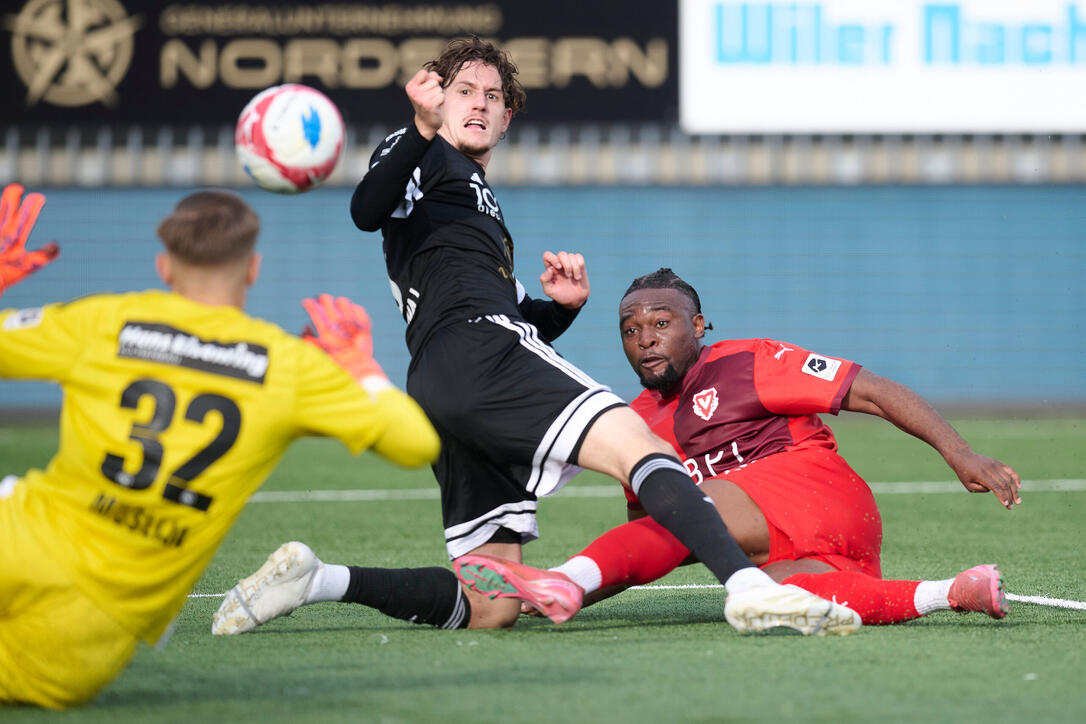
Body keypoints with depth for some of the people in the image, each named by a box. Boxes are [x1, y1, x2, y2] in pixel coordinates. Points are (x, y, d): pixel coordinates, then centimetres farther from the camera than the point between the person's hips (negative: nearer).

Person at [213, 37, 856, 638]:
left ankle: (317, 581, 3)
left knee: (489, 609, 4)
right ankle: (750, 586, -45)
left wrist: (562, 306, 13)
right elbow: (367, 212, -10)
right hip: (473, 349, -9)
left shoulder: (483, 207, 39)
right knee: (636, 440, -25)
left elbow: (522, 328, 35)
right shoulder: (426, 159, 14)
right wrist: (422, 129, -25)